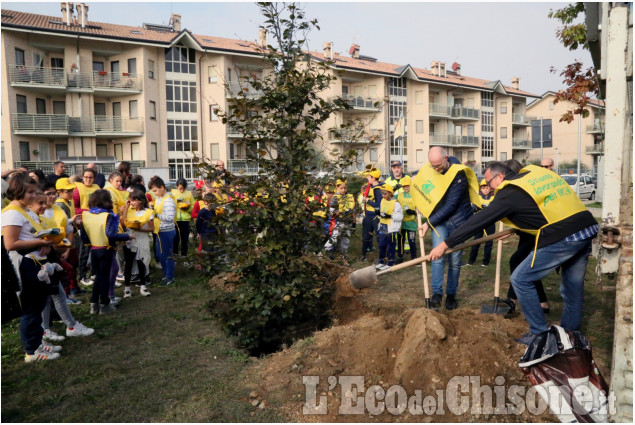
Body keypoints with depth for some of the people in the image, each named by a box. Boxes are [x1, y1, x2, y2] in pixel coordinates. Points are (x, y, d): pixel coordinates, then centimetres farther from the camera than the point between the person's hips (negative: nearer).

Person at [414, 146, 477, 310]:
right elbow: (417, 180, 20)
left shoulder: (458, 174, -21)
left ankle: (451, 294, 18)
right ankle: (437, 292, -4)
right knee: (437, 255, -13)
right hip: (438, 220, 3)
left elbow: (451, 206, -22)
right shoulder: (428, 170, -5)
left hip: (458, 221, -3)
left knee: (454, 261, 4)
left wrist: (429, 223, -20)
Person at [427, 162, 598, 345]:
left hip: (561, 239, -9)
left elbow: (479, 220, -7)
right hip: (588, 229, 9)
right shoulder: (537, 172, 16)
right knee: (573, 287, 19)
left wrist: (445, 244, -4)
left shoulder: (511, 192, -5)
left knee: (521, 280, 3)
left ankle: (539, 333, 12)